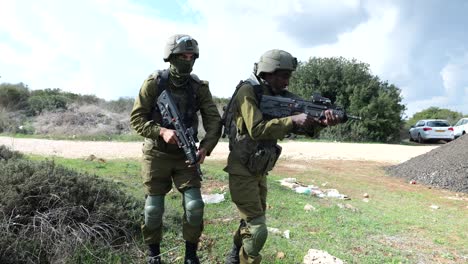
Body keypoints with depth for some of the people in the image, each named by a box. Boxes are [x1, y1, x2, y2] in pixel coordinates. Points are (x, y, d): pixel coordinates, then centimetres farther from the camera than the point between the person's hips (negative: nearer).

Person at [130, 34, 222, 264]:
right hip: (157, 154, -1)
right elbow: (136, 118, -10)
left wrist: (204, 148, -22)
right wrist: (161, 131, -25)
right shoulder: (154, 83, -11)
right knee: (153, 209, 4)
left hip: (186, 155, 2)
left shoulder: (199, 87, -4)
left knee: (195, 206, -7)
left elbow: (214, 122, -7)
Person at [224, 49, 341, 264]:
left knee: (251, 222, 23)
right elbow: (256, 129, -29)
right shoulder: (248, 91, -17)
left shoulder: (281, 96, 4)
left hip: (260, 171, 8)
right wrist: (292, 120, -30)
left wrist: (322, 123, -23)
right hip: (242, 170, -8)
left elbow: (303, 128, -3)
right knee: (258, 230, -8)